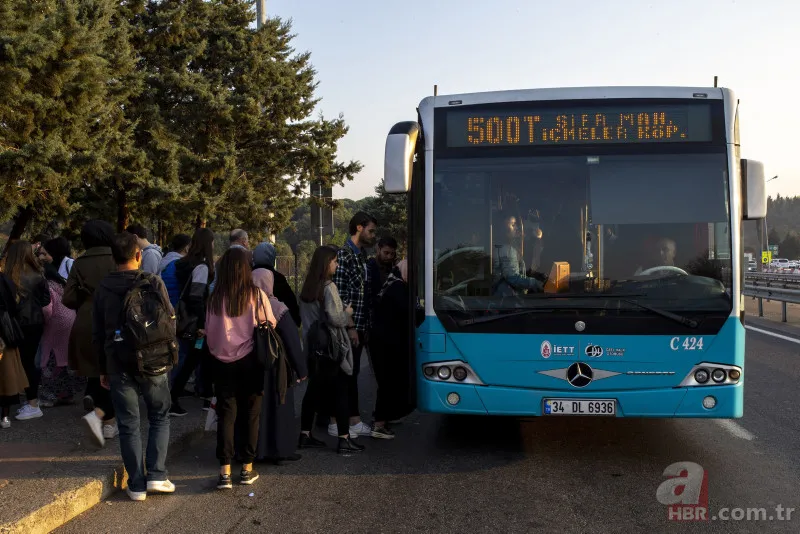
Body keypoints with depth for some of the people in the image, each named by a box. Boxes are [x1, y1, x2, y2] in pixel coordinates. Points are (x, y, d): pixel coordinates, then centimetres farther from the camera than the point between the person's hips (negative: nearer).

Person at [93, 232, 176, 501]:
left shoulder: (103, 289, 3)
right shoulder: (153, 283, -6)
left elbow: (97, 334, 8)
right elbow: (169, 322, -3)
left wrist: (103, 369, 15)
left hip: (118, 365, 2)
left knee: (128, 425, 8)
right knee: (159, 418, 13)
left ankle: (137, 485, 10)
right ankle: (156, 476, 5)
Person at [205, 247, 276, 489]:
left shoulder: (216, 297, -5)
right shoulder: (257, 295, -10)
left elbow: (209, 332, 2)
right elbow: (270, 325, -2)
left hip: (223, 362, 1)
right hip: (250, 360, -1)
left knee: (226, 415, 6)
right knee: (251, 414, 11)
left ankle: (225, 472, 3)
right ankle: (247, 468, 16)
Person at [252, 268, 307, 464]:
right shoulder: (278, 309, -15)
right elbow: (292, 342, -14)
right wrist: (301, 370, -7)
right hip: (275, 367, -3)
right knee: (277, 407, 8)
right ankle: (278, 450, 14)